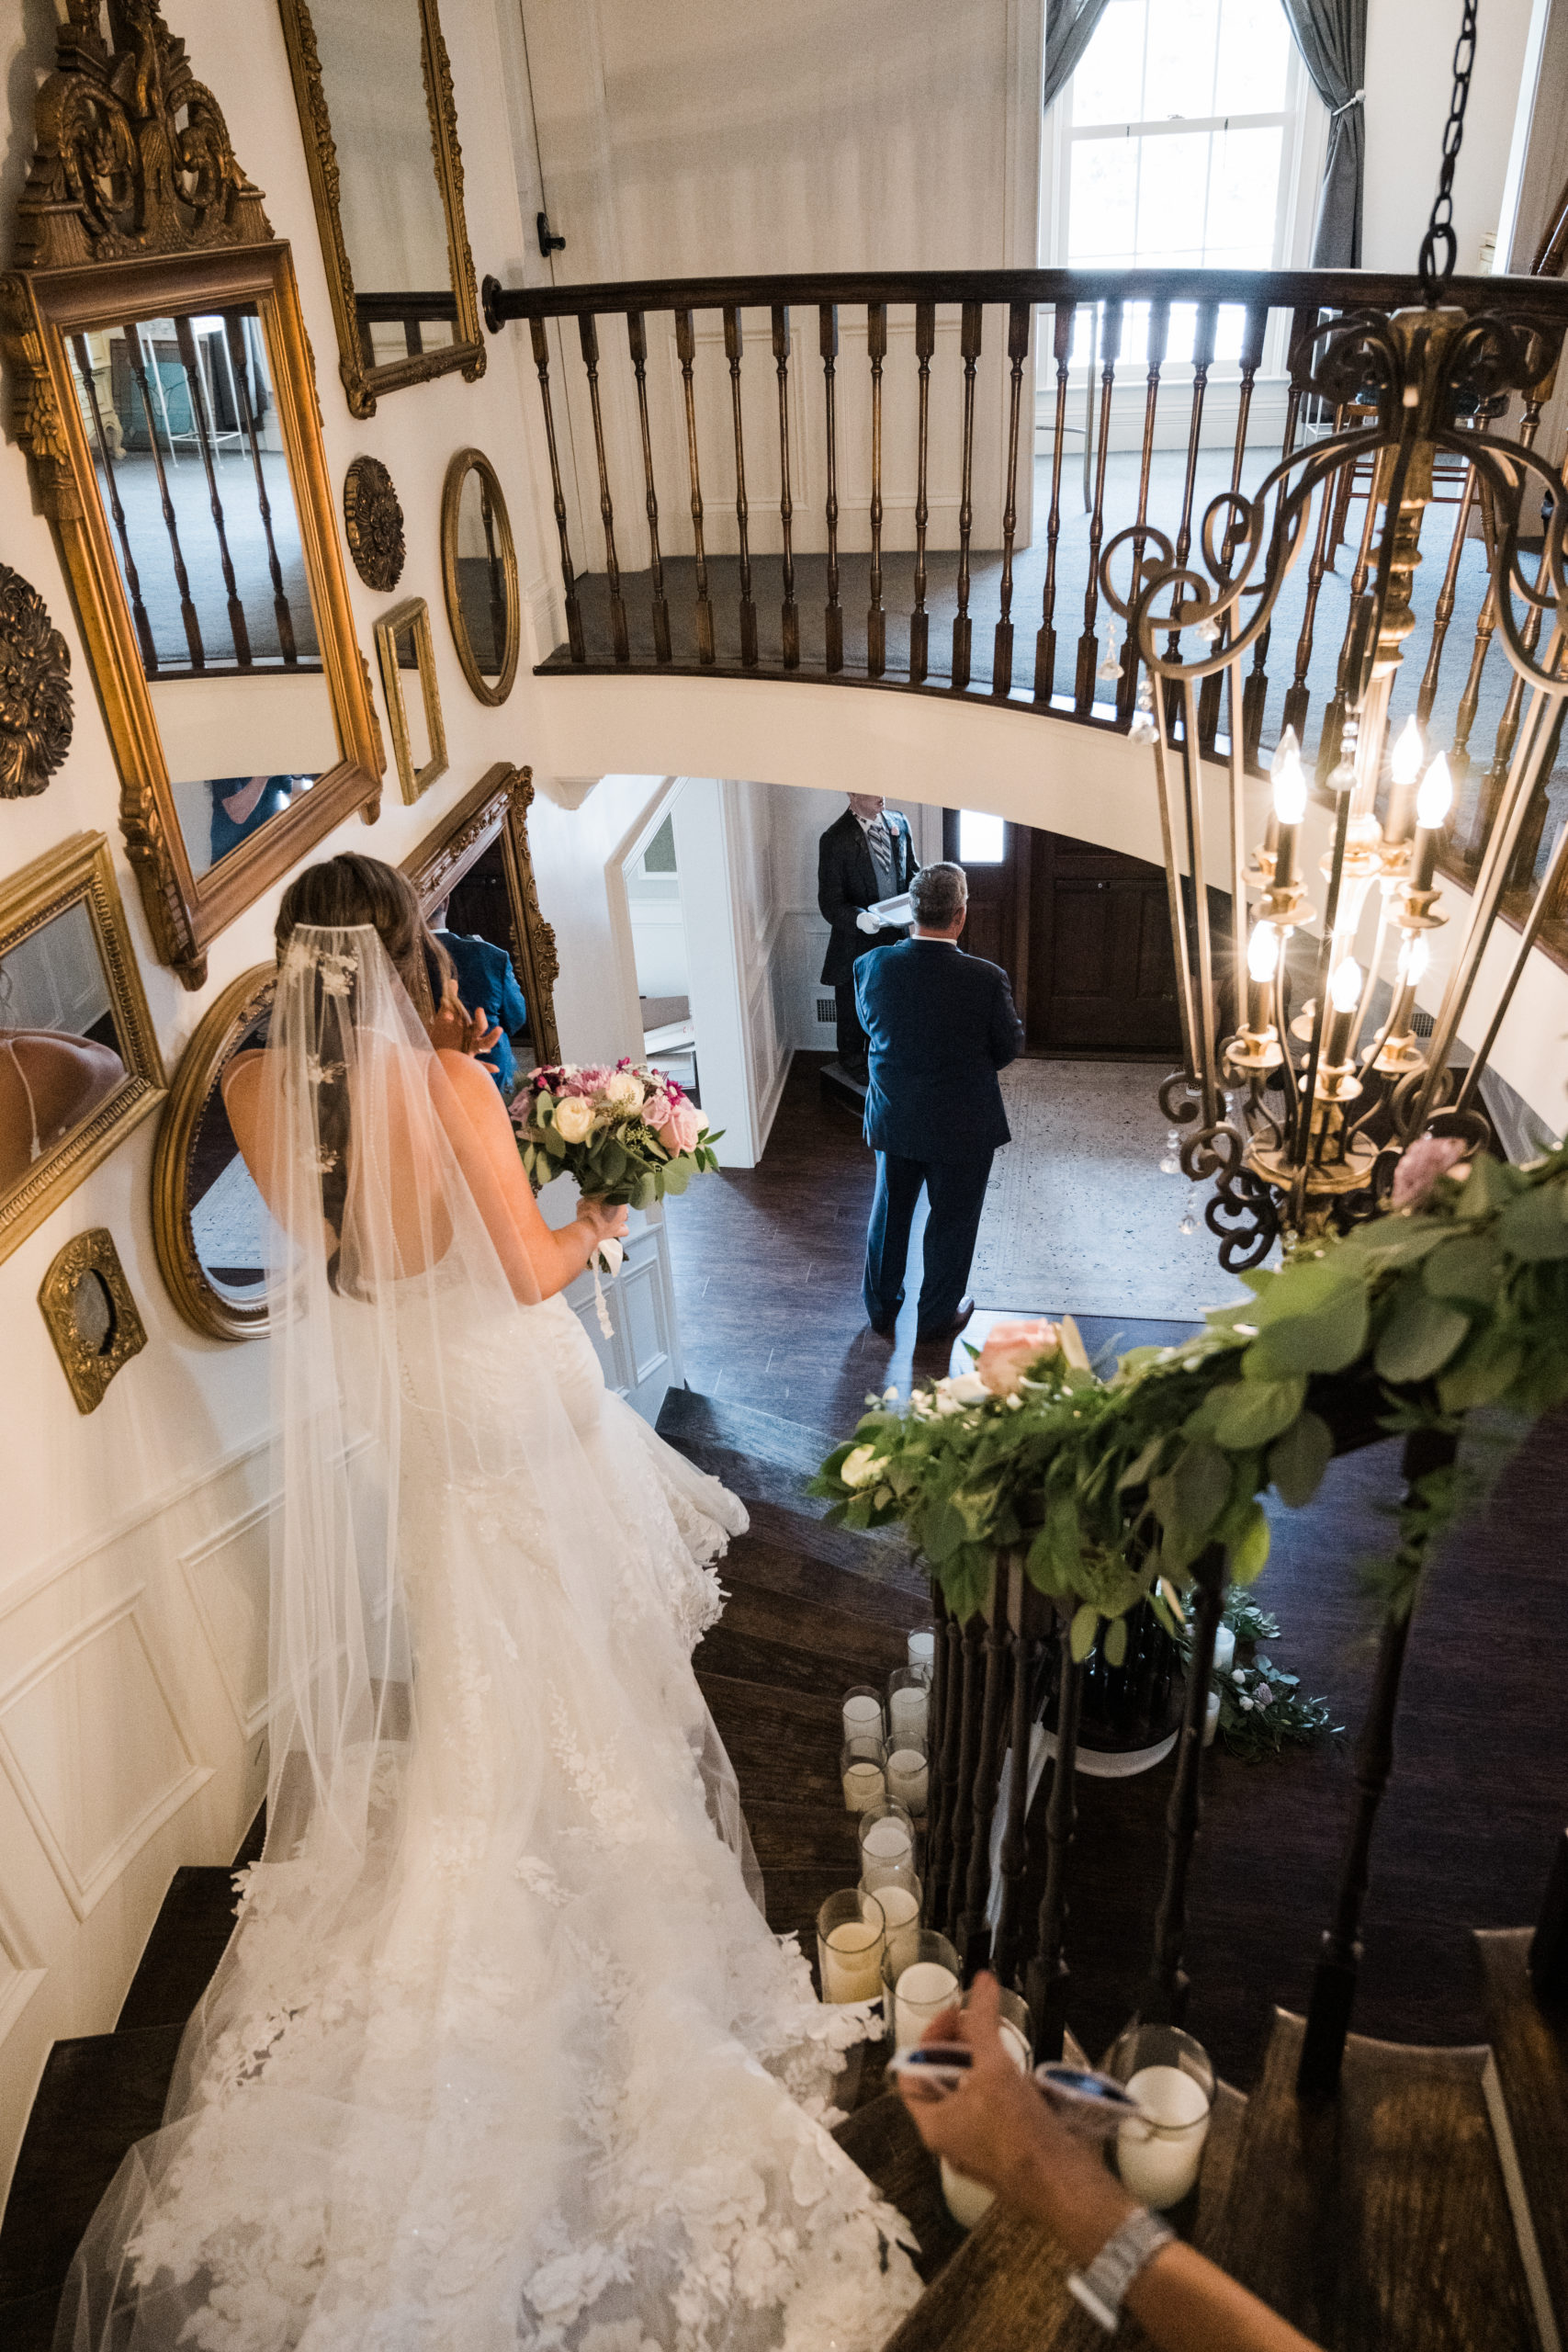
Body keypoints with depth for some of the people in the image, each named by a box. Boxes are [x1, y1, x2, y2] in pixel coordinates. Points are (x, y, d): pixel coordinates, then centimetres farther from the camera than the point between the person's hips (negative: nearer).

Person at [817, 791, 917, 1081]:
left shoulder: (898, 822, -3)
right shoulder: (835, 840, -20)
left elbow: (911, 871, 11)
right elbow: (830, 904, -19)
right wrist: (859, 919, -37)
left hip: (896, 936, 5)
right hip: (857, 943, -5)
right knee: (853, 1009, 15)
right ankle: (853, 1062, 39)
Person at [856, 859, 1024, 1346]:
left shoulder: (871, 967, -15)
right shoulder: (985, 979, -24)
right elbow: (1010, 1046, -9)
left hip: (893, 1118, 3)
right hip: (962, 1124, -3)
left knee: (890, 1210, 23)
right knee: (952, 1219, 17)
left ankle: (881, 1309, 39)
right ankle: (937, 1317, 34)